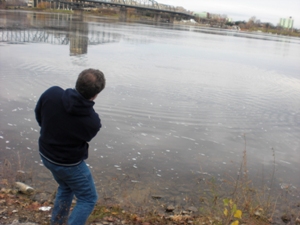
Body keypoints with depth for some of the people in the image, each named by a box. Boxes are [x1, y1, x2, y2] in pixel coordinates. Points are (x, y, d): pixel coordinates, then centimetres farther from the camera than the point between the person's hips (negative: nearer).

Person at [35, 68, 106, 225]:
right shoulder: (93, 122, -30)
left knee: (66, 188, 32)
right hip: (69, 164, -6)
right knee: (88, 199, 15)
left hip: (46, 154, 6)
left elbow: (39, 115, -3)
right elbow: (85, 138, -9)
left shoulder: (51, 93, -22)